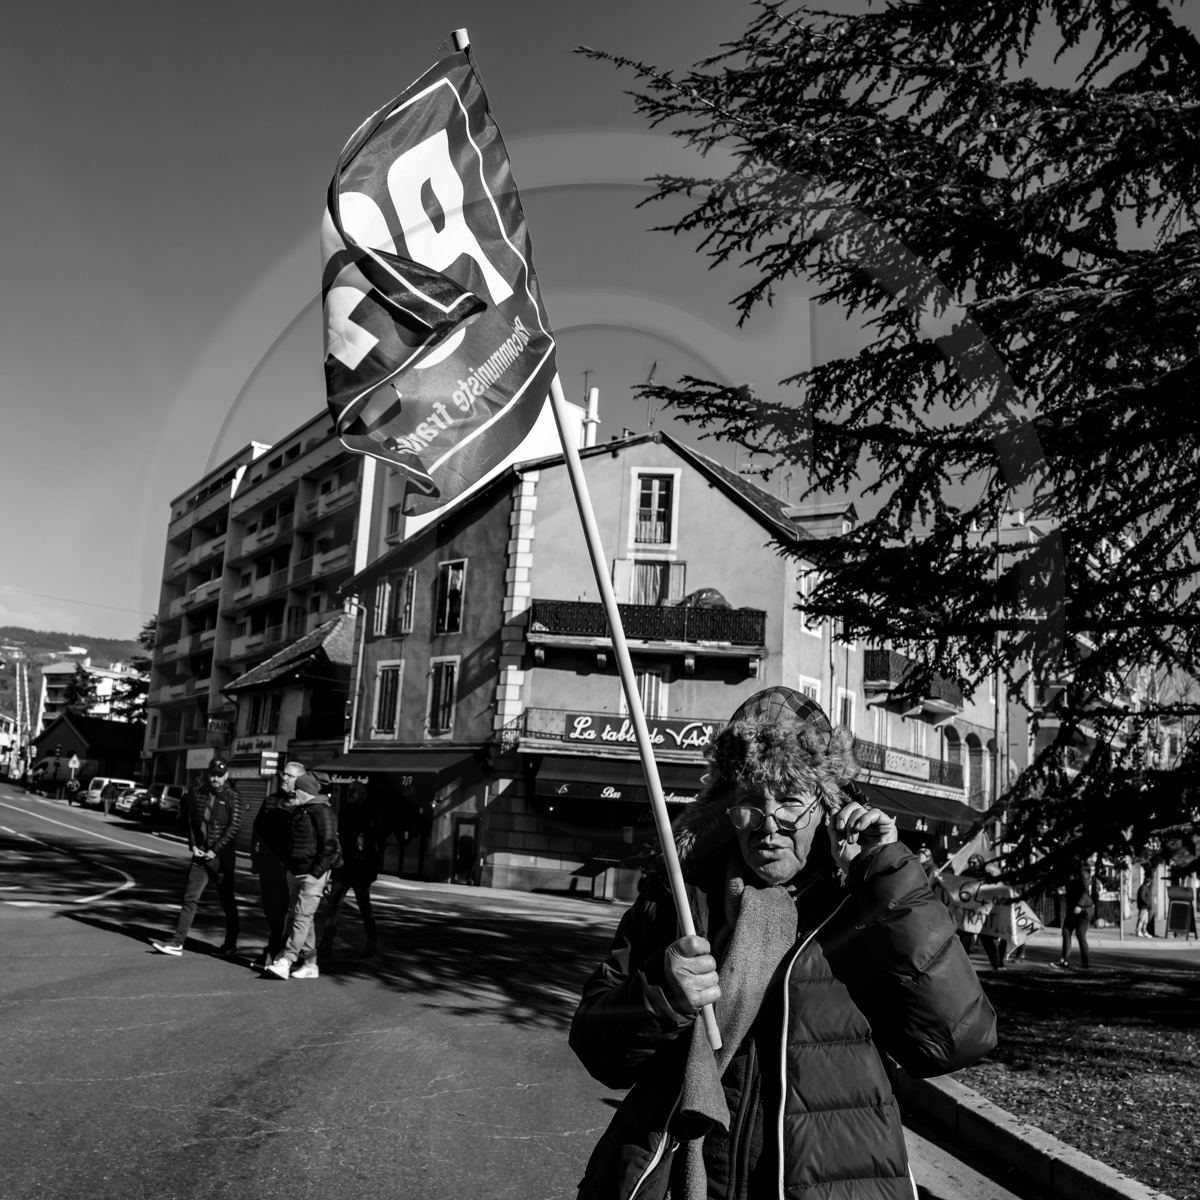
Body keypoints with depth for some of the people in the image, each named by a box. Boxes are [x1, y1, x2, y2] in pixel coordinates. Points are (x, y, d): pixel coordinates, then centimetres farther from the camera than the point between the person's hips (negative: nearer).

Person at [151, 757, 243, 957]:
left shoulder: (232, 797, -8)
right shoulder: (198, 794, 5)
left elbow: (234, 827, -14)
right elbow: (189, 819, 11)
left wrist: (215, 850, -16)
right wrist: (193, 845, 0)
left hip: (222, 857, -4)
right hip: (200, 855, 4)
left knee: (227, 901, 7)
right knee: (190, 898, 0)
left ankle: (230, 944, 18)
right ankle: (178, 942, 3)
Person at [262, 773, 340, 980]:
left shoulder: (321, 812, -13)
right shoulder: (300, 811, 16)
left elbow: (329, 845, -19)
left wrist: (317, 872, -19)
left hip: (313, 874, -10)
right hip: (299, 872, 10)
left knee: (302, 916, -11)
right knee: (295, 915, 11)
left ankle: (286, 961, -15)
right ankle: (309, 964, 17)